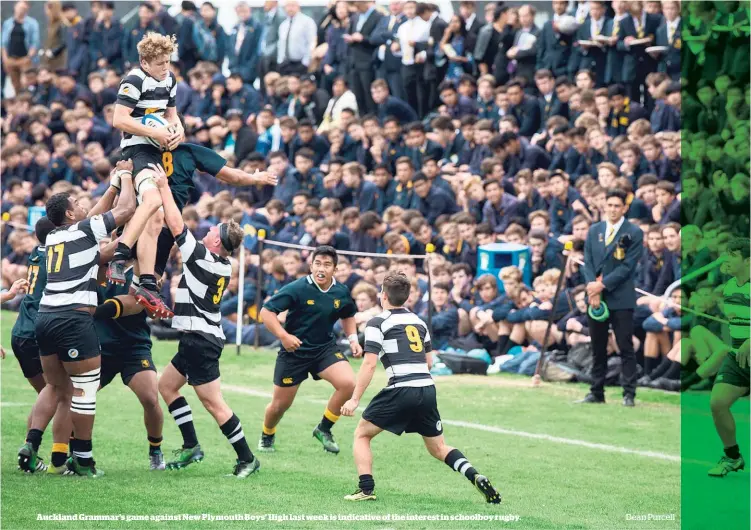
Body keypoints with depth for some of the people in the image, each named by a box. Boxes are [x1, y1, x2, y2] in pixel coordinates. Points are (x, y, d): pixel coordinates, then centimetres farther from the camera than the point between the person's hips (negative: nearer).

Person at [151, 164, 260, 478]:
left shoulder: (204, 258, -17)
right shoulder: (224, 266, 7)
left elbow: (176, 227, -18)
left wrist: (164, 187, -11)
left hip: (200, 340, -10)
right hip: (201, 337, 10)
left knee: (214, 404, -7)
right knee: (166, 385, 18)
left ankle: (247, 458, -5)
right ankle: (191, 446, 17)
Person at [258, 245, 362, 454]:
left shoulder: (341, 292, -5)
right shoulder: (297, 289, -19)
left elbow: (348, 316, 17)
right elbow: (266, 312, -18)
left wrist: (353, 339, 1)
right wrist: (283, 336, -29)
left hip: (325, 347, 3)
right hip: (294, 350, -3)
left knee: (347, 383, -23)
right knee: (280, 404, 7)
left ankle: (324, 429, 0)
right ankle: (267, 437, 41)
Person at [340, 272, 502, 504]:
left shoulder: (377, 323, -1)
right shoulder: (418, 321, 18)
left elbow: (369, 364, -9)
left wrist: (354, 399, -8)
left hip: (400, 391, -6)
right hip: (427, 389, 6)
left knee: (361, 435, 12)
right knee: (438, 447, 17)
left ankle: (366, 489, -2)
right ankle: (476, 477, -5)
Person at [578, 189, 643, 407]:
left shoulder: (634, 233, -3)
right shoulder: (594, 231, 12)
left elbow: (627, 266, -9)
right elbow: (587, 262, 8)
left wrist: (603, 284, -14)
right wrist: (592, 288, -8)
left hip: (620, 300, -5)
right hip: (596, 298, 5)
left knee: (626, 348, -3)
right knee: (598, 349, 9)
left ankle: (629, 394, -2)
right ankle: (596, 393, 14)